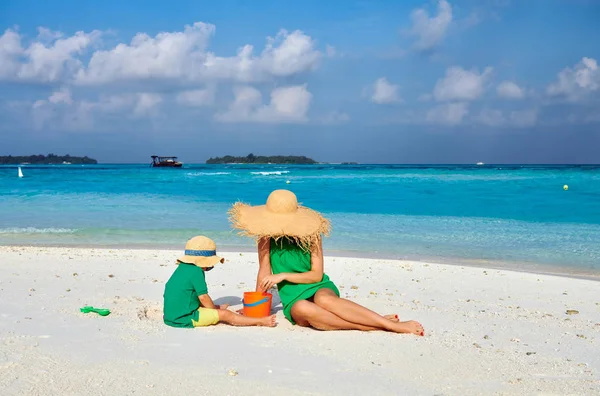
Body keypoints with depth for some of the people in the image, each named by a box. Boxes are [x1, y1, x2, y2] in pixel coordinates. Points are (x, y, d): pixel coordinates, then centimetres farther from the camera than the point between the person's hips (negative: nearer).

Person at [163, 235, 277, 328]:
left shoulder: (182, 268, 14)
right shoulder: (196, 272, -15)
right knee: (224, 314, -6)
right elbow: (203, 297, -13)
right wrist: (216, 309, 6)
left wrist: (215, 307, 20)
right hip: (185, 318, -9)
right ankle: (260, 321, -3)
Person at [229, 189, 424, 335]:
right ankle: (371, 326, -38)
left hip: (319, 288, -1)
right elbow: (264, 272, 5)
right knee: (303, 310, -39)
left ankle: (389, 323, -39)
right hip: (293, 300, 1)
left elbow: (317, 275, -7)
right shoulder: (266, 238, -2)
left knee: (324, 299, -40)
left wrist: (284, 275, -13)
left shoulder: (310, 236, -5)